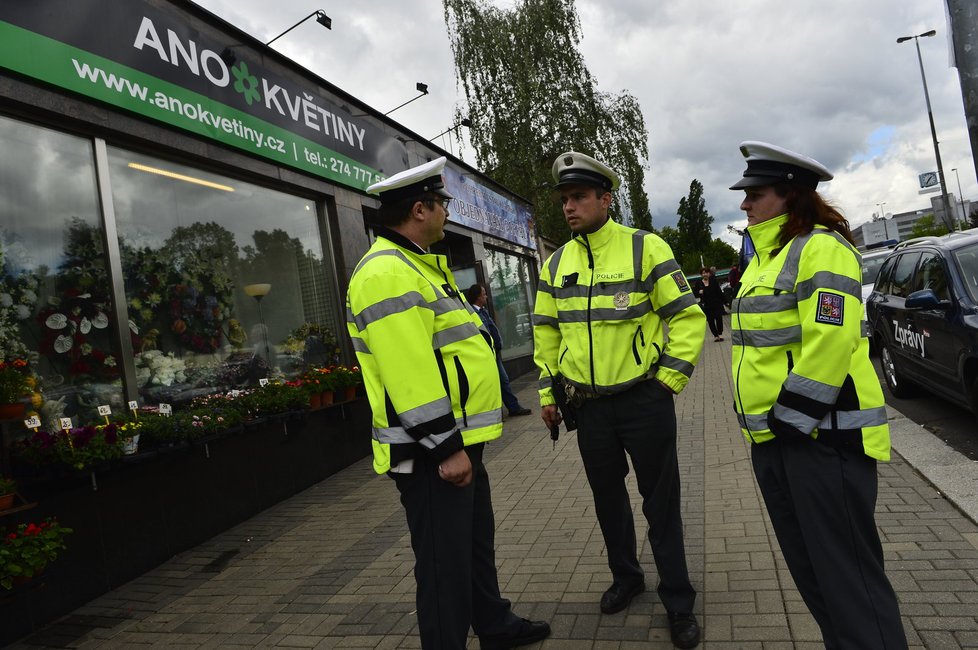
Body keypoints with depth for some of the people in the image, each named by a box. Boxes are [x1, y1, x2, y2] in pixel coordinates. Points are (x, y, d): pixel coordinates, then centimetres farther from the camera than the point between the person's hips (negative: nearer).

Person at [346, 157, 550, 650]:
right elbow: (409, 377, -26)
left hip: (457, 441, 11)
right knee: (444, 560, 3)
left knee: (477, 541, 24)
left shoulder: (415, 265, 15)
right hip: (432, 452, -11)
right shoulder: (387, 274, -20)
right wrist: (446, 448, -22)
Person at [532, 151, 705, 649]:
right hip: (588, 405, 5)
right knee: (607, 497, 18)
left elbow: (688, 317, -7)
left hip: (644, 400, -4)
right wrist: (548, 391, 11)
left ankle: (678, 603, 24)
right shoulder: (556, 263, 5)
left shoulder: (645, 248, -9)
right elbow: (546, 332, 13)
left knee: (661, 501, 6)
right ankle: (626, 577, 40)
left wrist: (669, 378, -11)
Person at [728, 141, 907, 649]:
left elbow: (829, 343, -24)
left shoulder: (820, 248, -13)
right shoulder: (765, 256, 16)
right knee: (807, 565, 20)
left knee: (848, 572, 0)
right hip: (772, 437, 10)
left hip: (821, 435, -10)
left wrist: (792, 418, -20)